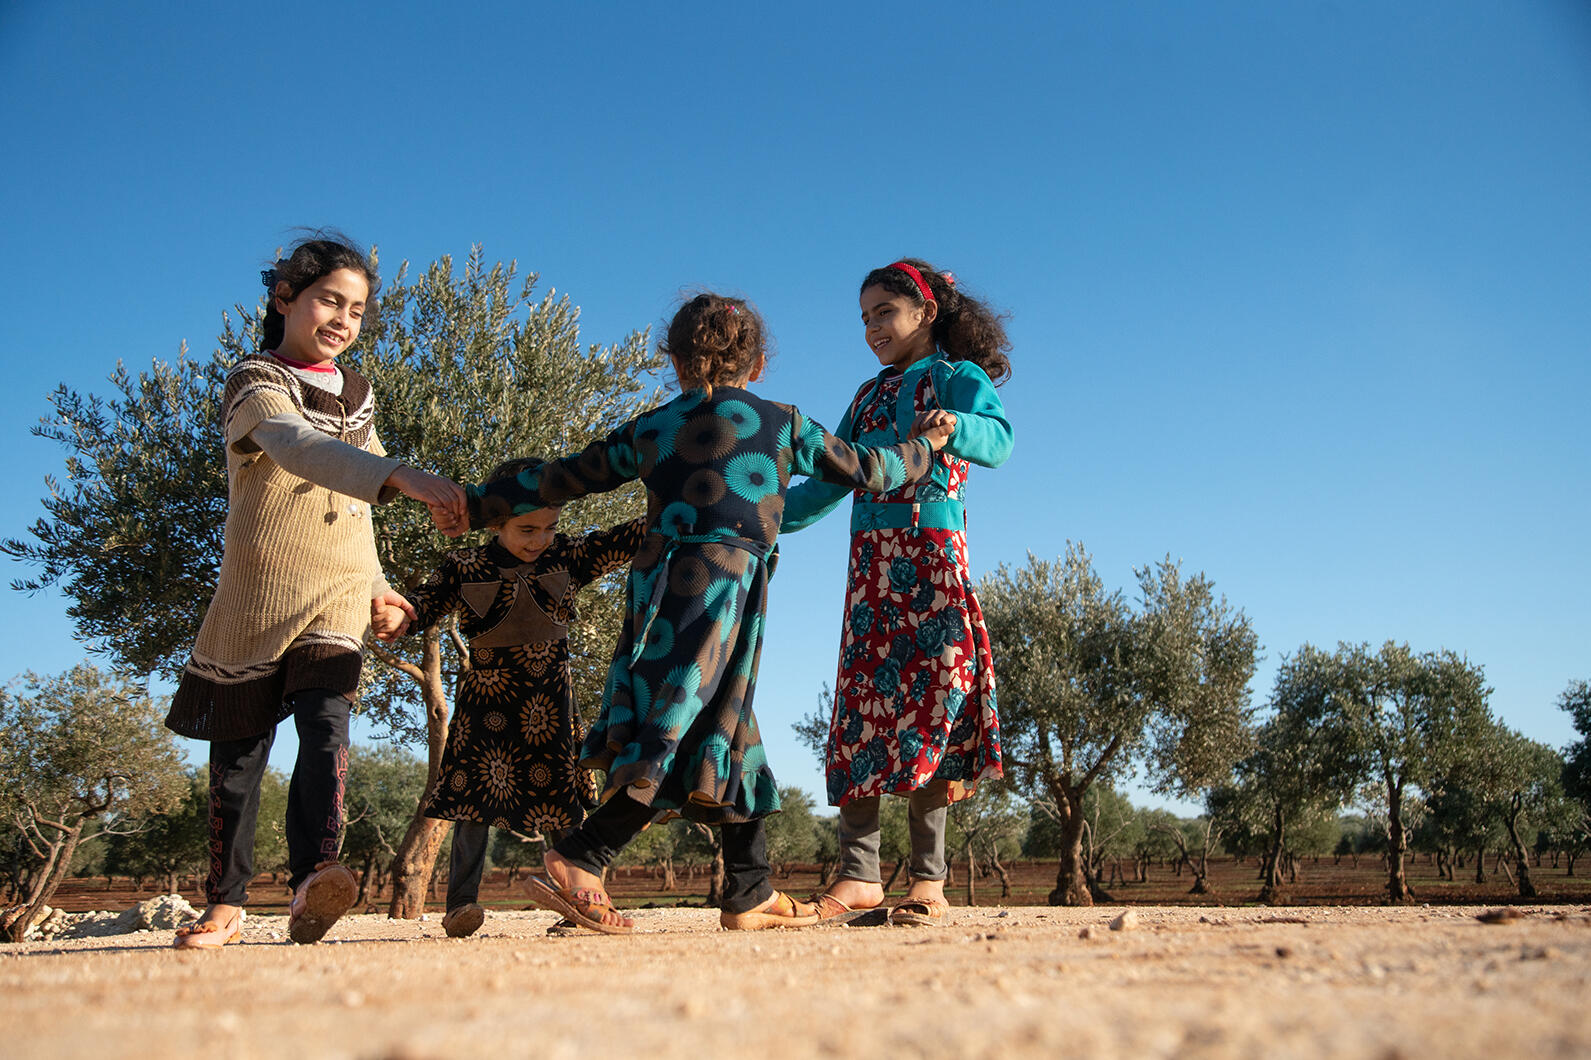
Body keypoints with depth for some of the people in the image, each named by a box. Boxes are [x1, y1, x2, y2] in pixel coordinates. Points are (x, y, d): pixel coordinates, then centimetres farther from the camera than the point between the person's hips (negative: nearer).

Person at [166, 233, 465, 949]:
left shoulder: (355, 393, 14)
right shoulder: (255, 382, -8)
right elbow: (299, 448, -32)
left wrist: (375, 585, 19)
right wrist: (400, 477, -48)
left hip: (338, 595, 4)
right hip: (259, 593, -3)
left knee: (326, 723, -18)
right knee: (239, 749, 5)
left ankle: (311, 880, -31)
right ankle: (225, 901, 19)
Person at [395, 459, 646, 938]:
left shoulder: (567, 557, 2)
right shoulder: (464, 568, -2)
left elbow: (625, 540, 0)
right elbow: (424, 604, -6)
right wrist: (397, 612, -29)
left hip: (550, 700, 2)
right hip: (487, 697, -2)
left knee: (562, 798, 3)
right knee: (477, 792, -6)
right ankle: (460, 903, 1)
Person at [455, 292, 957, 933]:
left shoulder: (648, 428, 17)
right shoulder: (781, 423, 10)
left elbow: (560, 479, 20)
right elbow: (864, 471, 18)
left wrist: (477, 506, 31)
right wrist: (925, 446, 36)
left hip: (659, 584, 5)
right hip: (724, 586, -5)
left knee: (727, 735, 12)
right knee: (681, 738, -6)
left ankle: (750, 893, 18)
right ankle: (578, 860, -15)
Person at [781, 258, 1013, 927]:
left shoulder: (960, 377, 5)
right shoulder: (868, 396, 24)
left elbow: (998, 439, -16)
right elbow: (830, 480, 26)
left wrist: (949, 425, -37)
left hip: (932, 553, -5)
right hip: (871, 561, 6)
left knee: (929, 704, -8)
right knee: (863, 708, -3)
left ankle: (928, 880, -3)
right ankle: (859, 873, -3)